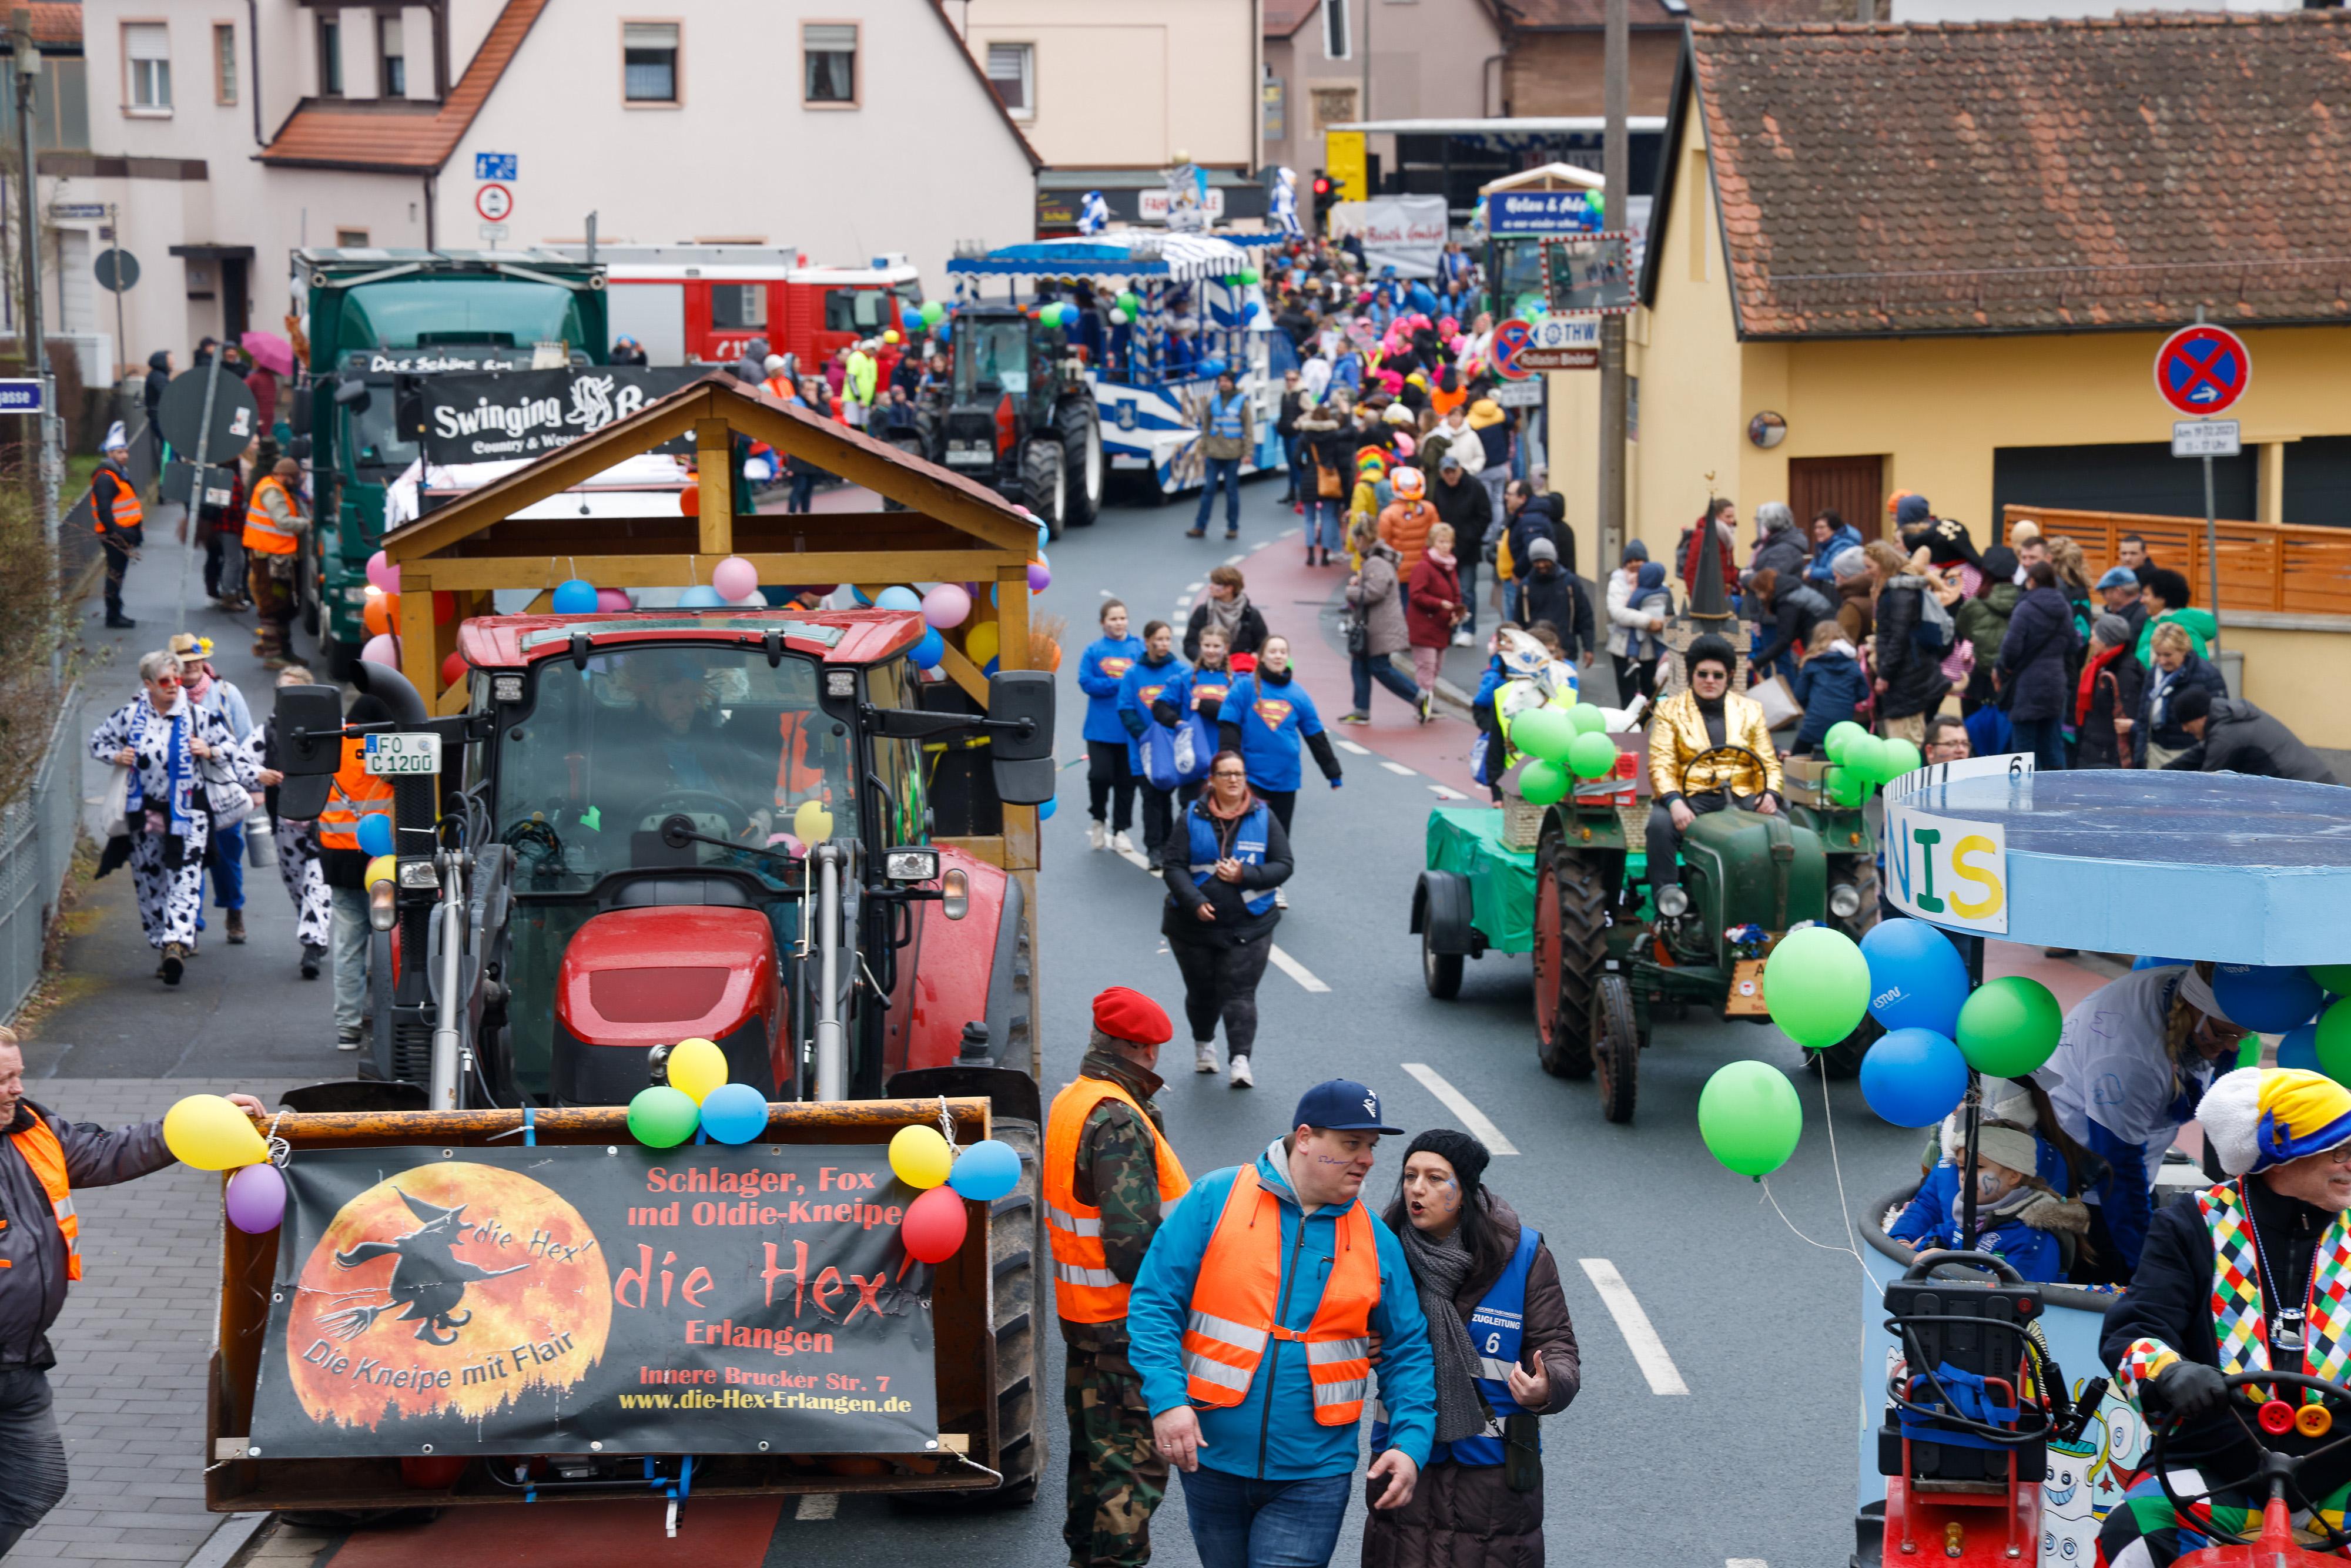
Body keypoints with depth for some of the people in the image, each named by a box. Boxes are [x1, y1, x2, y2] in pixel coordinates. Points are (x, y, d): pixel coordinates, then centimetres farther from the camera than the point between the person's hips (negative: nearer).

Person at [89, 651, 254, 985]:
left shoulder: (197, 716, -3)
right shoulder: (129, 716, 2)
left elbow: (231, 748, 2)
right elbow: (98, 740, 15)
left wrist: (210, 752, -18)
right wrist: (116, 757, -3)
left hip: (188, 810, -3)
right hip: (146, 810, 3)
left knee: (185, 877, -15)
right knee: (149, 881, 7)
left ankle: (177, 943, -26)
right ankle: (163, 945, 17)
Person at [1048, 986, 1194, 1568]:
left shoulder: (1071, 1101, 8)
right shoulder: (1118, 1121, -23)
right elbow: (1133, 1242, -26)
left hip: (1081, 1310, 10)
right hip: (1127, 1321, -10)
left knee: (1094, 1447, 21)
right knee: (1134, 1459, -3)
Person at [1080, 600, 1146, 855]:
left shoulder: (1140, 649, 2)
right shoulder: (1093, 650, 1)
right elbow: (1086, 682, -8)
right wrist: (1120, 683, -14)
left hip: (1130, 729, 1)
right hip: (1101, 727, -1)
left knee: (1126, 781, 7)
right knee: (1100, 776, -9)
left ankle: (1120, 831, 19)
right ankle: (1100, 821, 17)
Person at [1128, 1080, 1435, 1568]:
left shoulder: (1376, 1242, 2)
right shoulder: (1215, 1200, -5)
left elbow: (1408, 1350, 7)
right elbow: (1153, 1303, -6)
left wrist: (1411, 1445, -6)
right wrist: (1168, 1399, -17)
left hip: (1313, 1476, 0)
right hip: (1212, 1459, 0)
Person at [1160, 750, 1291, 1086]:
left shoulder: (1263, 817, 1)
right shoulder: (1193, 817, -1)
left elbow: (1283, 866, 0)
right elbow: (1175, 867, -5)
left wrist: (1245, 875, -16)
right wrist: (1195, 902, -20)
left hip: (1248, 926, -1)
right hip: (1194, 924, 1)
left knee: (1239, 992, -11)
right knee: (1202, 991, 13)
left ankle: (1241, 1060, -15)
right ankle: (1203, 1044, 38)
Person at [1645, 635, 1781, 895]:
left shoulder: (1750, 710, 19)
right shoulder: (1670, 710, 12)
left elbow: (1769, 763, 14)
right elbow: (1661, 764, -1)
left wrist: (1770, 794, -9)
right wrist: (1673, 802, -20)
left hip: (1742, 796, 2)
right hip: (1691, 794, -2)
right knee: (1660, 823, -33)